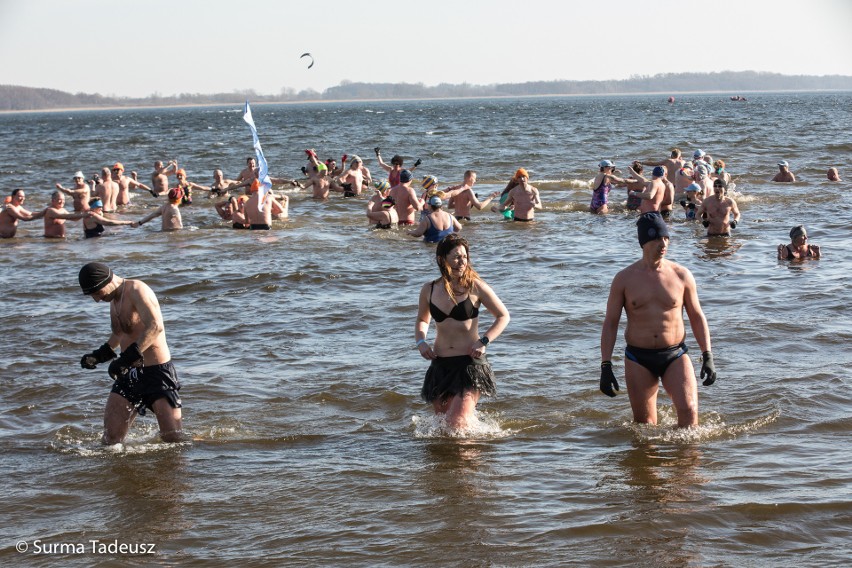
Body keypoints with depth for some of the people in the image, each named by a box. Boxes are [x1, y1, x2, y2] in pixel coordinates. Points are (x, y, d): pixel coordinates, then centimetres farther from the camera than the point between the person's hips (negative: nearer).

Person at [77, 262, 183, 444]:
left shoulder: (136, 290, -15)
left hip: (157, 370, -8)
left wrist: (125, 359, -35)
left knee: (174, 439, -8)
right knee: (111, 439, 0)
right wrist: (99, 355, 17)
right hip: (129, 374, 8)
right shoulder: (114, 300, 13)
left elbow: (155, 327, -32)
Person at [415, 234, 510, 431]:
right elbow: (422, 320, 23)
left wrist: (484, 341, -12)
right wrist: (420, 341, 3)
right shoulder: (429, 290, 4)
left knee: (457, 422, -18)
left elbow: (503, 316, 2)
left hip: (471, 363, -4)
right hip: (441, 365, 5)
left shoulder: (475, 287, -6)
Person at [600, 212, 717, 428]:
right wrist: (605, 366, -5)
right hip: (638, 359, 0)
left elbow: (696, 316, 9)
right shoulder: (624, 279, -1)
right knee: (645, 425, 4)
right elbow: (610, 323, 2)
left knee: (689, 411, -17)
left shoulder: (681, 275, 1)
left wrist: (707, 356, 0)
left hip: (675, 356, 0)